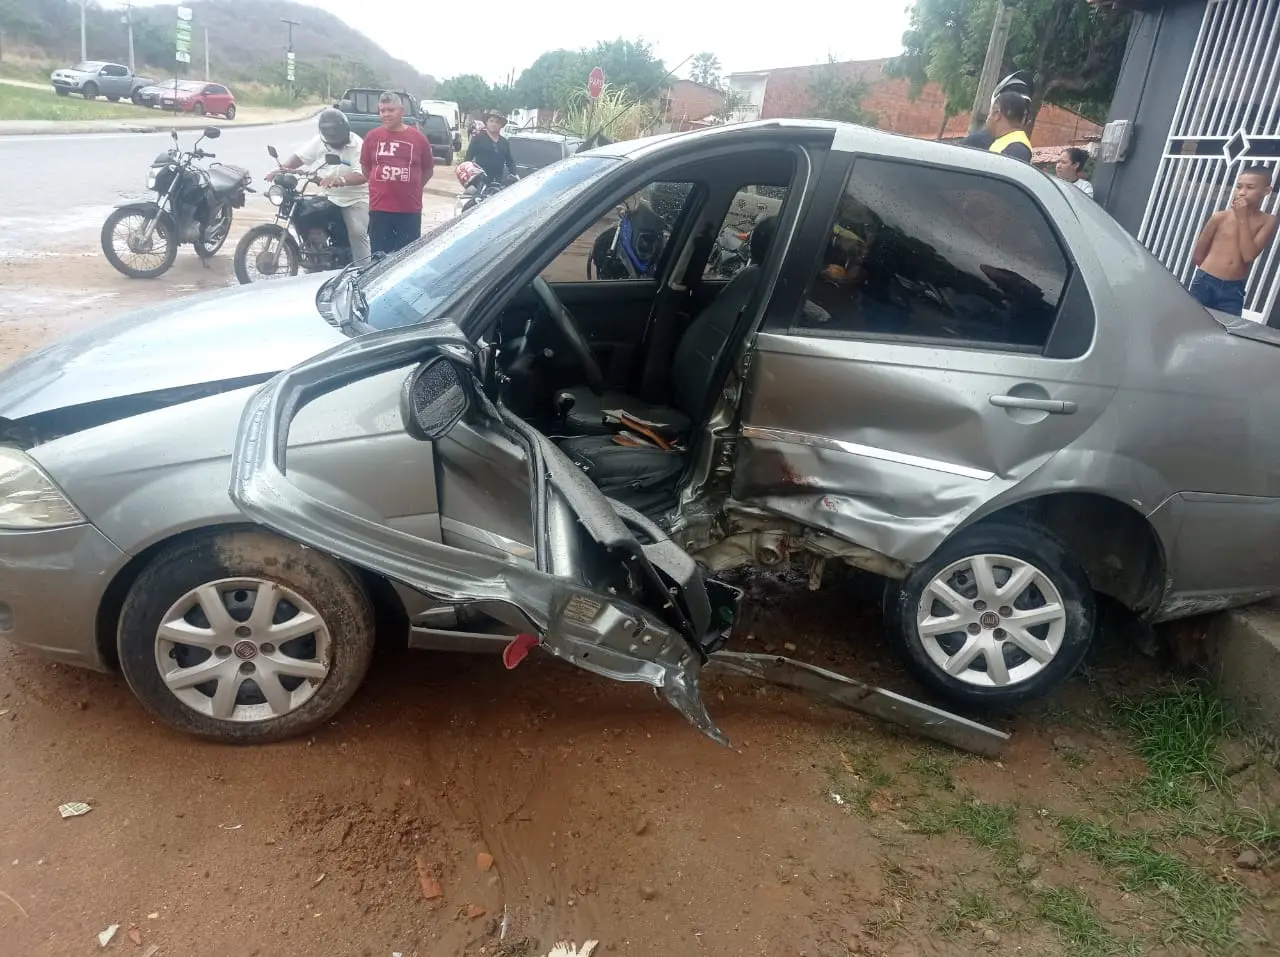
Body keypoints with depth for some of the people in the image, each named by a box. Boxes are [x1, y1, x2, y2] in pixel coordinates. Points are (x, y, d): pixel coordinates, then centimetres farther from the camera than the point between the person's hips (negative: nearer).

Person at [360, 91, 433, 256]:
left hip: (410, 209, -1)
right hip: (379, 207, 1)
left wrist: (412, 187, 5)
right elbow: (365, 166, 15)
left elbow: (428, 169, 10)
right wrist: (380, 184, 9)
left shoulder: (418, 137, 0)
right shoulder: (372, 136, 4)